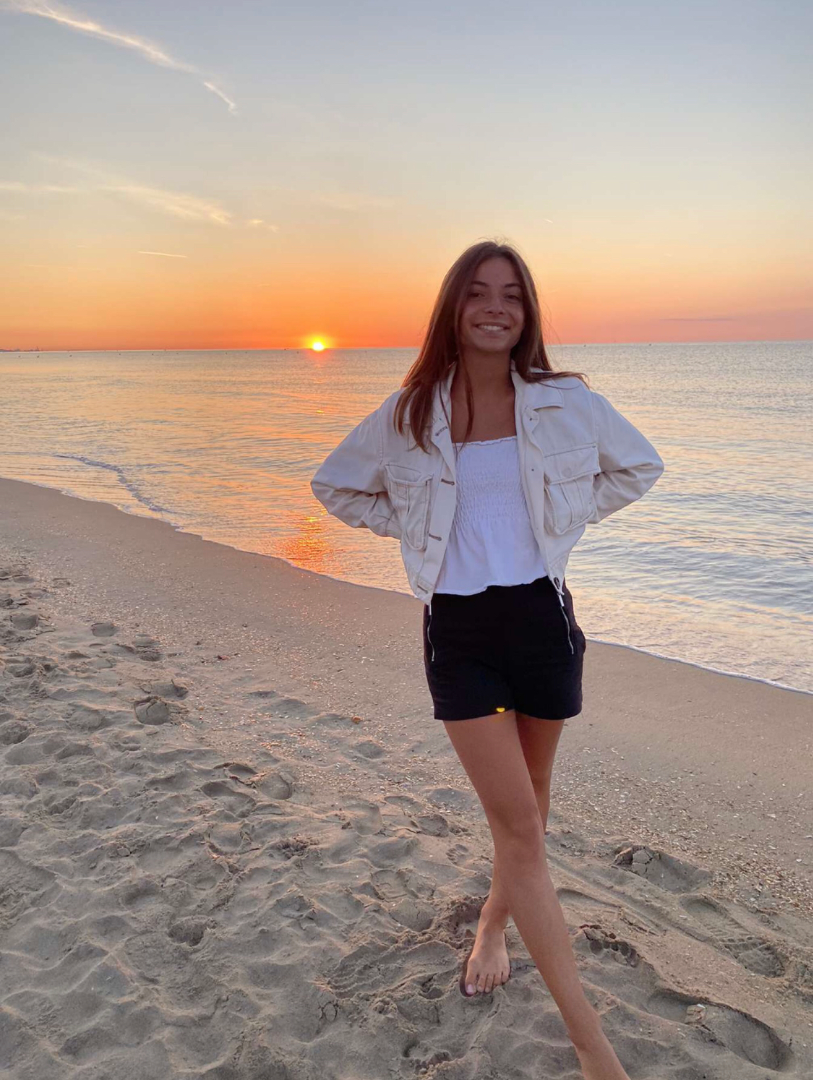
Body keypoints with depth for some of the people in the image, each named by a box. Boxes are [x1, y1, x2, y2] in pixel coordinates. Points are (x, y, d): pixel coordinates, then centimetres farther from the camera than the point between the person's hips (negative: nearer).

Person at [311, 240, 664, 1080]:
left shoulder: (566, 403, -1)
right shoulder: (410, 414, -1)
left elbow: (639, 466, 13)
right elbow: (336, 486, 12)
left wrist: (561, 523, 2)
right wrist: (417, 531, 2)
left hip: (542, 616, 2)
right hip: (457, 627, -1)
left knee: (530, 801, 18)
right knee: (517, 824, -4)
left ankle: (492, 925, 47)